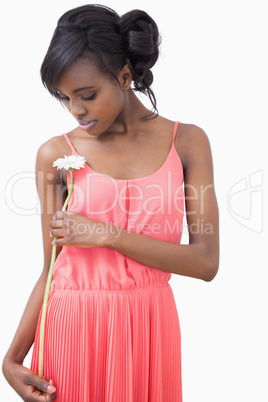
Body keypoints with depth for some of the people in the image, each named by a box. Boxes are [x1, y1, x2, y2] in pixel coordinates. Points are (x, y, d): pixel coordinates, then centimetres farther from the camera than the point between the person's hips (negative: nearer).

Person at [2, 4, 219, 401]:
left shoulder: (187, 142, -4)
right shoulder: (55, 154, -4)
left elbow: (206, 263, -9)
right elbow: (52, 268, 1)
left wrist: (106, 234, -14)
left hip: (149, 329, 1)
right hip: (72, 327, 0)